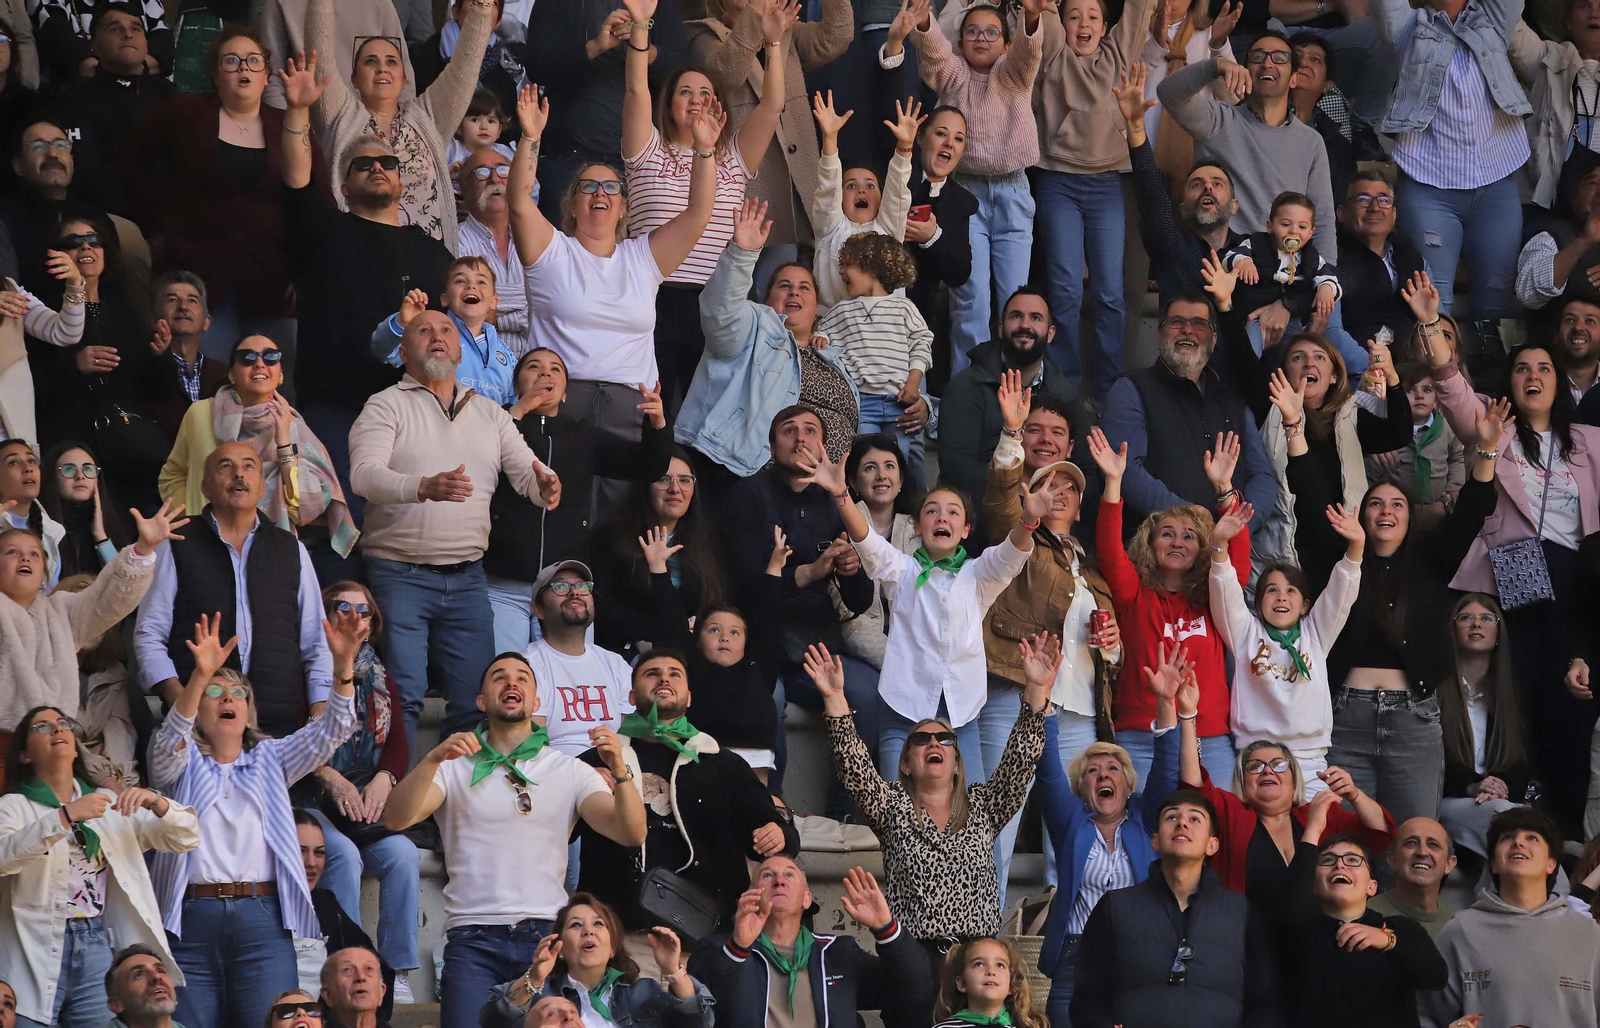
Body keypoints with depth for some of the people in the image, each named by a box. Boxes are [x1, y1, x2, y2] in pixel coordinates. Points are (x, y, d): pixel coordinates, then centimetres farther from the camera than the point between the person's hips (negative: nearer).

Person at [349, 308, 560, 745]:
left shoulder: (489, 413, 17)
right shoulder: (387, 406, 1)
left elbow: (528, 473, 10)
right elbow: (364, 474, -15)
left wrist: (545, 486, -16)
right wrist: (424, 487, -34)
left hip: (466, 578, 5)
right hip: (400, 574, -5)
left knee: (477, 699, 3)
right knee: (402, 696, -13)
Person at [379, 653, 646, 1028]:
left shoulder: (570, 770, 12)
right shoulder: (456, 765, 11)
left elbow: (632, 834, -1)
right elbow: (396, 819, -6)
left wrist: (620, 771, -19)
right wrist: (433, 759, -23)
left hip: (547, 935, 1)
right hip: (474, 940, -1)